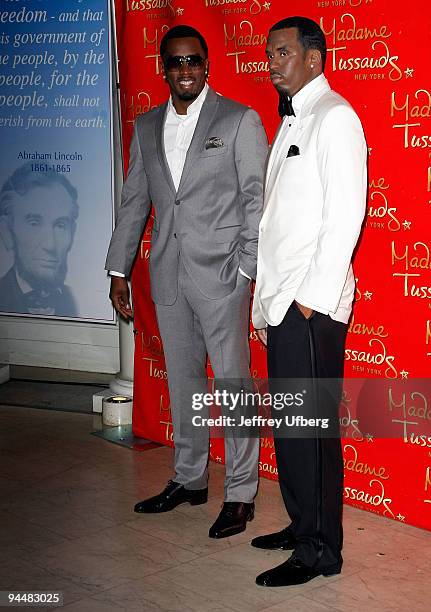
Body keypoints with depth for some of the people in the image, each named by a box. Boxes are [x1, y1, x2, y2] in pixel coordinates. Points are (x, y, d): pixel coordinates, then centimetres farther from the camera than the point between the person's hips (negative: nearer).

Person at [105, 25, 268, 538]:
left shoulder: (240, 120, -3)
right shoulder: (145, 128, 12)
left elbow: (257, 198, -6)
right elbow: (133, 202, 14)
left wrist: (247, 269, -12)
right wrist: (118, 272, 12)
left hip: (220, 274, -5)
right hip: (168, 275, 5)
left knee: (233, 381, 0)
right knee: (182, 381, 15)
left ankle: (240, 494, 11)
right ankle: (189, 479, 30)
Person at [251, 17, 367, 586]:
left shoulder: (335, 117, -7)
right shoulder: (290, 122, 21)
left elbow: (345, 214, -15)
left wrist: (311, 298, -17)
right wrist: (266, 303, 15)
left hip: (310, 306, -9)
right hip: (279, 302, 9)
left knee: (311, 426, -3)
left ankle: (320, 550, 8)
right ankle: (301, 525, 27)